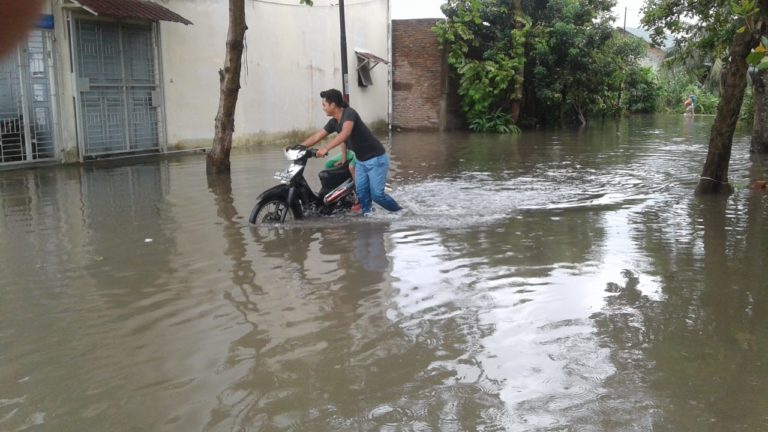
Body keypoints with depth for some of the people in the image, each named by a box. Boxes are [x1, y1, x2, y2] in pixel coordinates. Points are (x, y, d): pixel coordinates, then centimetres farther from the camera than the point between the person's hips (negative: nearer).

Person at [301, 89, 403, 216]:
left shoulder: (349, 113, -22)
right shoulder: (334, 122, 4)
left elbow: (345, 134, -40)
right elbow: (317, 136, 11)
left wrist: (326, 149, -48)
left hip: (376, 159, -8)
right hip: (361, 160, 9)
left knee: (377, 194, -6)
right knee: (361, 193, 0)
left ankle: (400, 212, 13)